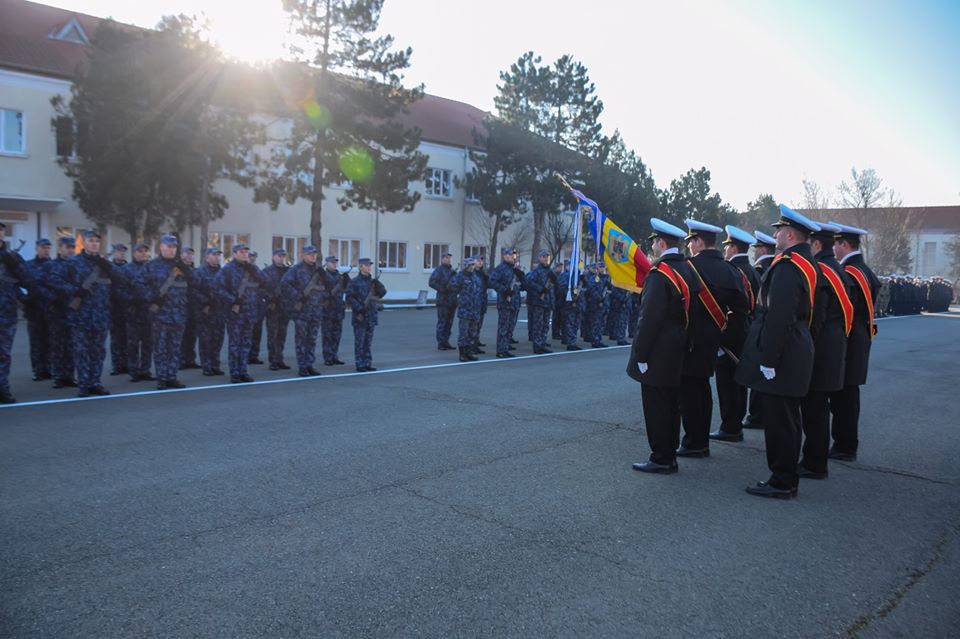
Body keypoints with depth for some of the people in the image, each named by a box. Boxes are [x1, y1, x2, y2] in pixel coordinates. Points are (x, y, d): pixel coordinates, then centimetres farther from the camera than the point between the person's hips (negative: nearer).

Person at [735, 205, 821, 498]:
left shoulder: (787, 265, -18)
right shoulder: (806, 262, 14)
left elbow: (779, 317, -24)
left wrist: (768, 360, -22)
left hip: (781, 356, -11)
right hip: (796, 351, 11)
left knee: (779, 421, -2)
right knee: (786, 419, 17)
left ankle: (782, 482, 7)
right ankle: (787, 478, 27)